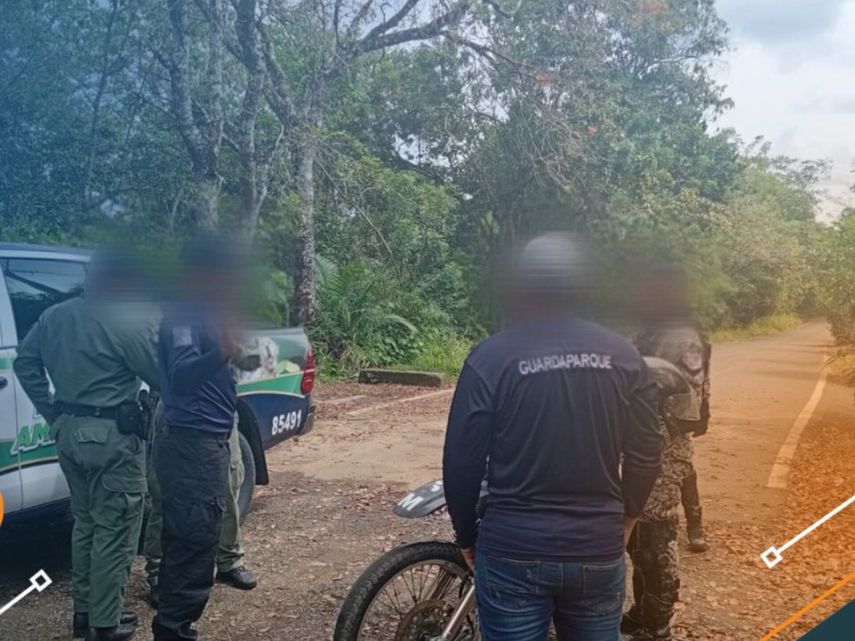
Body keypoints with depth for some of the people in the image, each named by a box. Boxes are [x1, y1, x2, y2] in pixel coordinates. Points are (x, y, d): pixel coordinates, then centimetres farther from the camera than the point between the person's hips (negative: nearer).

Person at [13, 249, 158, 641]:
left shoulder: (55, 315, 8)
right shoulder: (128, 322, -17)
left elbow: (25, 362, 15)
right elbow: (161, 377, -11)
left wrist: (52, 413, 14)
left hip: (69, 431, 8)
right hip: (111, 436, -8)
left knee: (85, 524, 21)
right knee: (114, 531, 3)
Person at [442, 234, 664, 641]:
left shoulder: (490, 358, -11)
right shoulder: (623, 356, -2)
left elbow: (461, 462, -9)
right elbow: (646, 455, 2)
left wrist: (467, 536, 7)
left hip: (513, 552, -2)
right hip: (599, 551, 3)